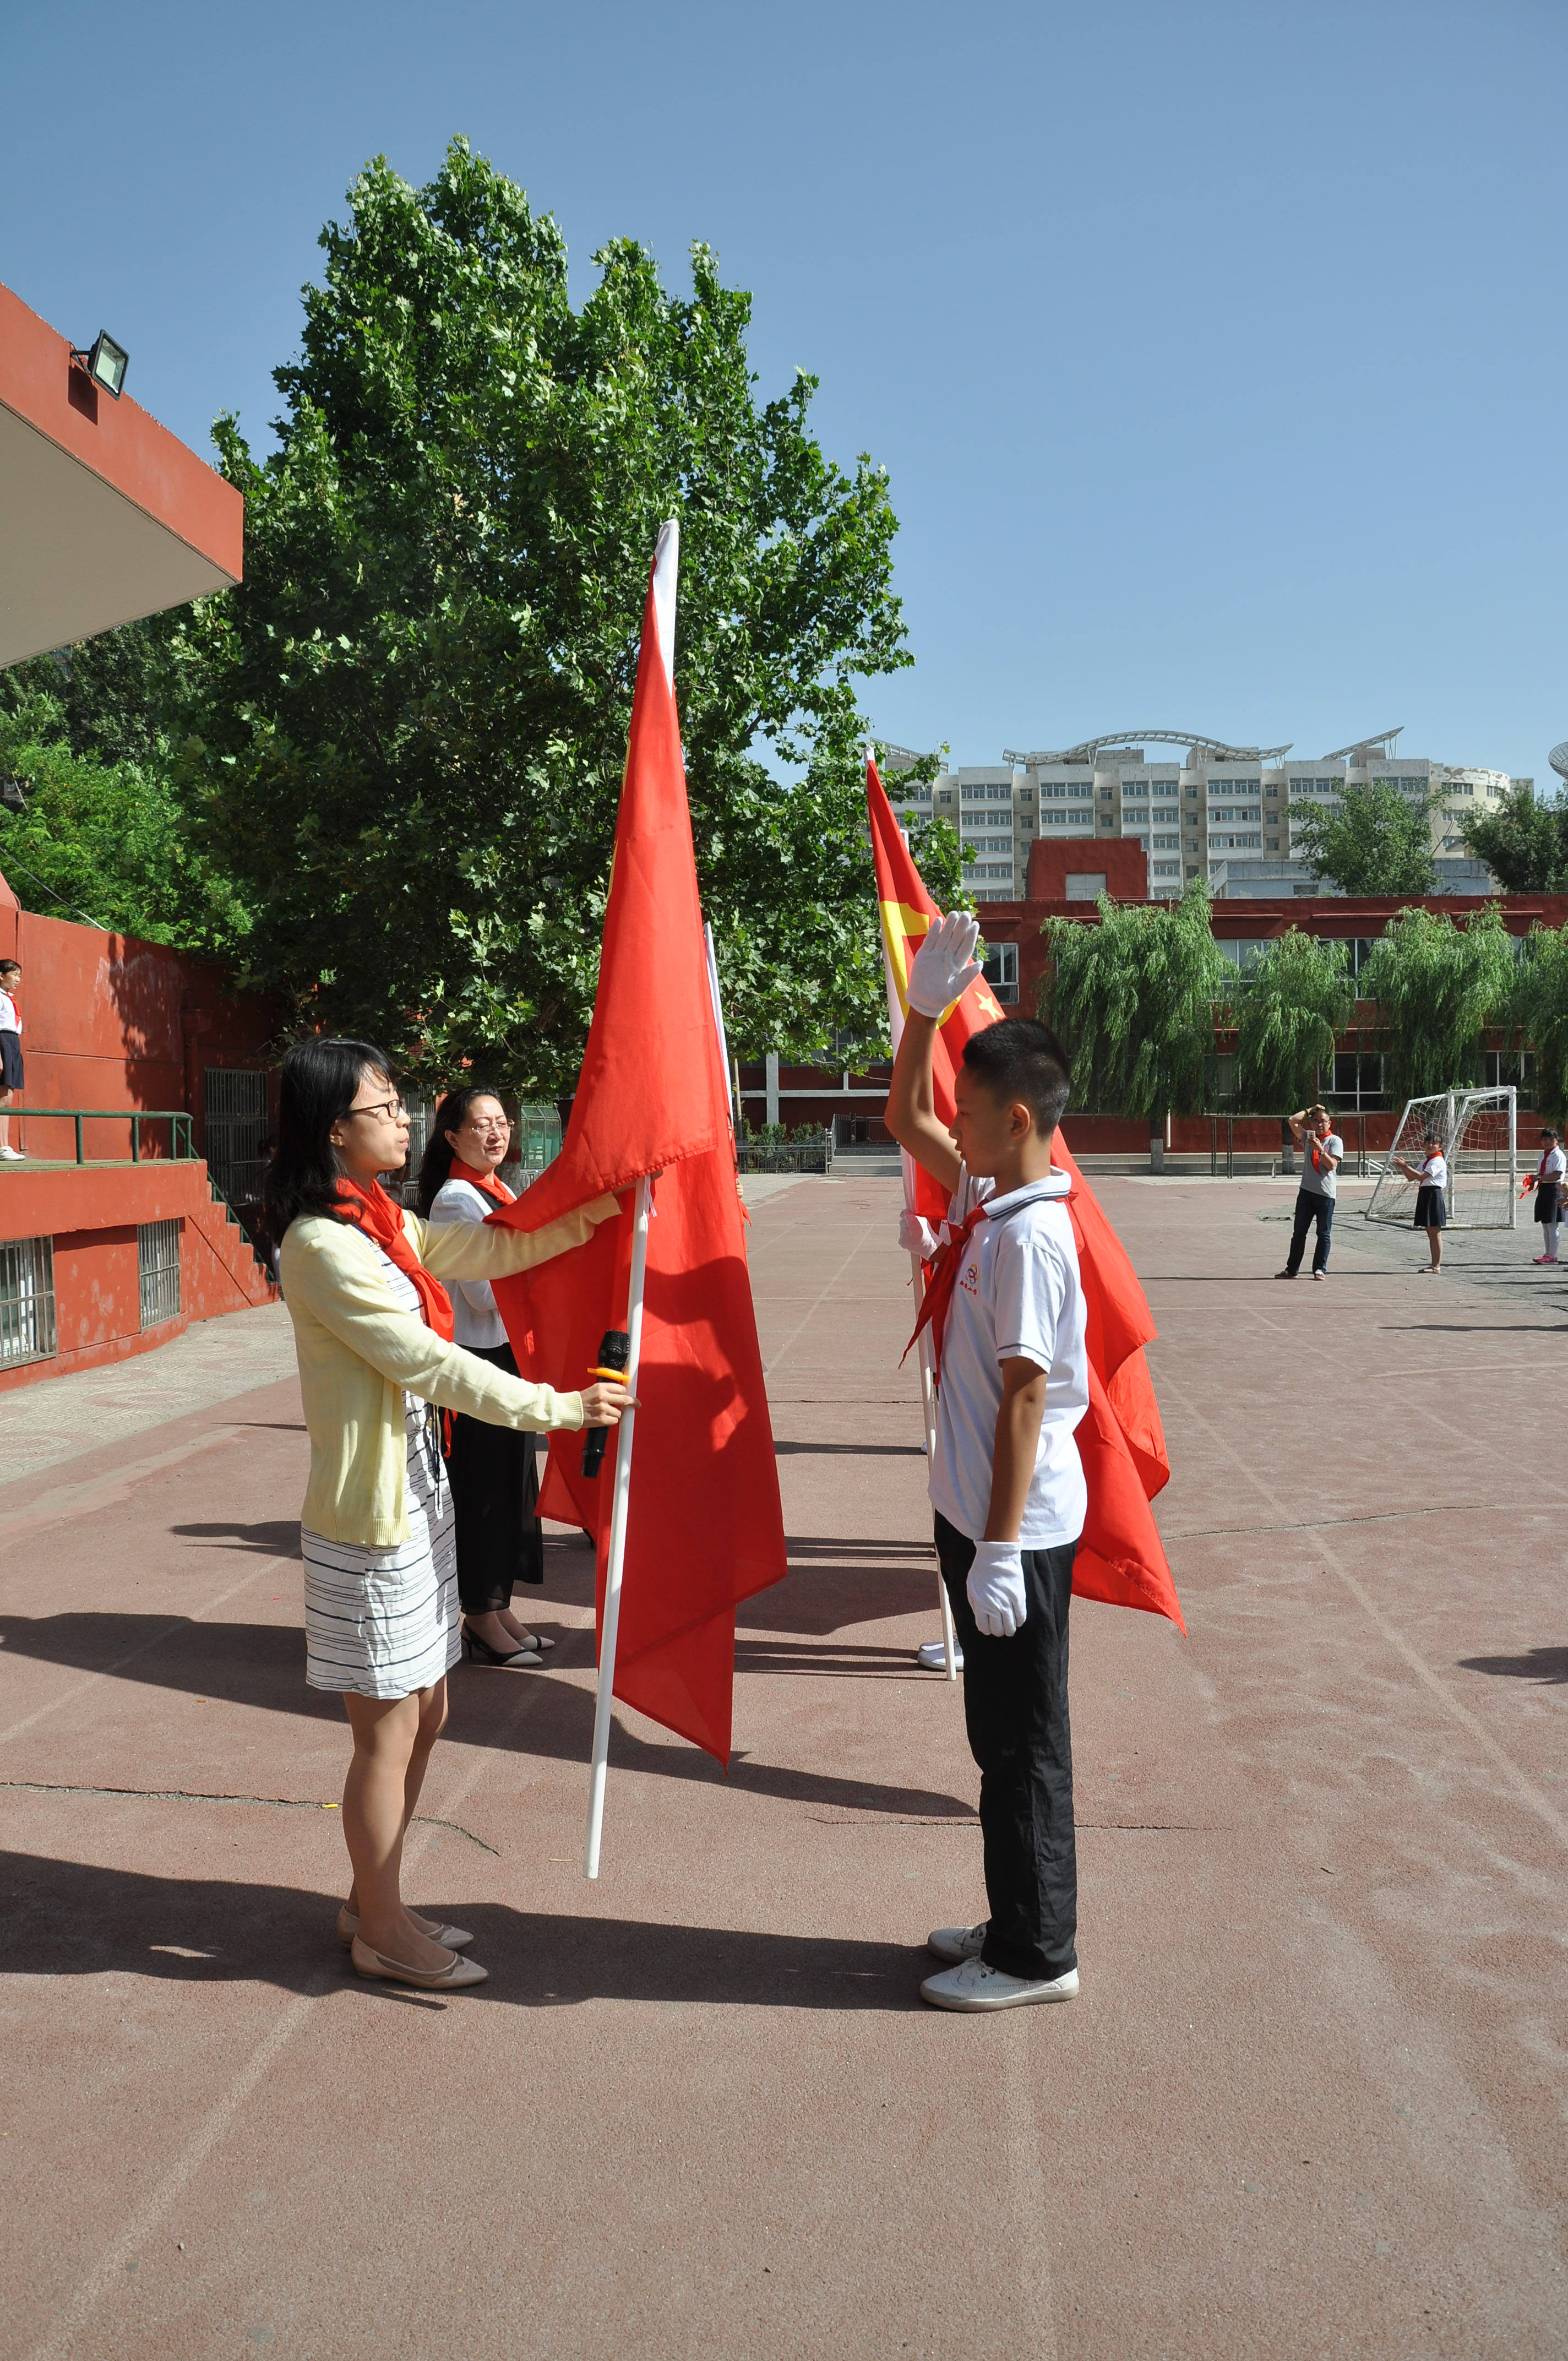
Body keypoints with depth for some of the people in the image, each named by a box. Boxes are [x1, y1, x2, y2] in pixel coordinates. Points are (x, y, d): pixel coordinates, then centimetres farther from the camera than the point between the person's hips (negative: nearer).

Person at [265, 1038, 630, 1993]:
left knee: (425, 1711, 18)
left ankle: (374, 1902, 34)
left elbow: (488, 1251, 15)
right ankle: (382, 1931, 24)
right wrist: (561, 1406, -18)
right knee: (389, 1729, 5)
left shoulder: (385, 1223, 9)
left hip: (418, 1500, 9)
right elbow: (426, 1361, -22)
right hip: (370, 1518, -9)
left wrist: (597, 1212, 4)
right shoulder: (321, 1244, -20)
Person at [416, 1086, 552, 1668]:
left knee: (509, 1482, 14)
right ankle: (481, 1620, 11)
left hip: (508, 1354, 9)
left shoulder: (498, 1192, 13)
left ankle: (497, 1610, 25)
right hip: (476, 1360, -9)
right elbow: (485, 1293, -20)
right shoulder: (456, 1198, -15)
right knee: (481, 1484, -1)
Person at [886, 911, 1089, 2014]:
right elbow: (906, 1119, 19)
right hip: (976, 1510, 9)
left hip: (1019, 1528, -9)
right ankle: (1020, 1924, 35)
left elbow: (1025, 1395, -22)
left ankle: (1037, 1953, 21)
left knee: (1024, 1741, 5)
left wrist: (1002, 1547, -20)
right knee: (1002, 1734, 19)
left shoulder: (1032, 1235, -21)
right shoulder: (985, 1196, 6)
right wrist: (925, 1010, 9)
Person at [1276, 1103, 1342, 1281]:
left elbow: (1332, 1165, -11)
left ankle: (1320, 1269, 10)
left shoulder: (1335, 1141, 0)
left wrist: (1320, 1149, -21)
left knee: (1323, 1234, 3)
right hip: (1307, 1191, 3)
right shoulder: (1308, 1137, 11)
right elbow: (1293, 1121, -3)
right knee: (1299, 1232, 6)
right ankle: (1291, 1269, 11)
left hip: (1326, 1193, -3)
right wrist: (1310, 1110, 5)